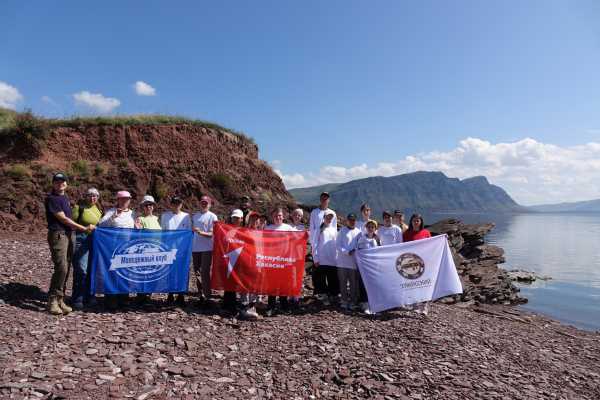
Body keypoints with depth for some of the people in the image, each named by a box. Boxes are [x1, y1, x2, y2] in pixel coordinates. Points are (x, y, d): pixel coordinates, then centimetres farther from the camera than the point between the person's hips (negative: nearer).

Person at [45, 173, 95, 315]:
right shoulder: (51, 198, -7)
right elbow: (63, 219, -11)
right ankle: (53, 300, -5)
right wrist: (84, 228, -8)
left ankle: (60, 300, 13)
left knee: (66, 269, 7)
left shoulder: (65, 197, 18)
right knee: (61, 268, -15)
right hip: (58, 234, -8)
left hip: (69, 235, 8)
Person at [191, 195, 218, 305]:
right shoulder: (195, 216, 13)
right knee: (197, 272, 11)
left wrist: (201, 232, -24)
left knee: (205, 272, -6)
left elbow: (213, 234, -10)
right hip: (195, 248, 5)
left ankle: (207, 295, 3)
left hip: (207, 248, -5)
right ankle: (201, 294, 22)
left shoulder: (212, 217, -2)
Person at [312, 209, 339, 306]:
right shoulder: (320, 230, 4)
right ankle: (323, 296, 9)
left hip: (333, 260, 3)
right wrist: (315, 258, -6)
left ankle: (333, 295, 14)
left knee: (333, 279, 4)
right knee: (320, 279, -1)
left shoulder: (334, 230, 13)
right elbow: (315, 244, 1)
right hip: (321, 260, -2)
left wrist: (338, 257, 6)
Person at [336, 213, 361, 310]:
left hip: (354, 261, 2)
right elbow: (338, 245, -3)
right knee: (343, 282, 5)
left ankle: (352, 301, 14)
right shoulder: (342, 231, 3)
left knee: (354, 282, 5)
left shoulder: (358, 232, 9)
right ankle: (344, 300, 16)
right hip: (343, 261, -2)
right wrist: (347, 252, -15)